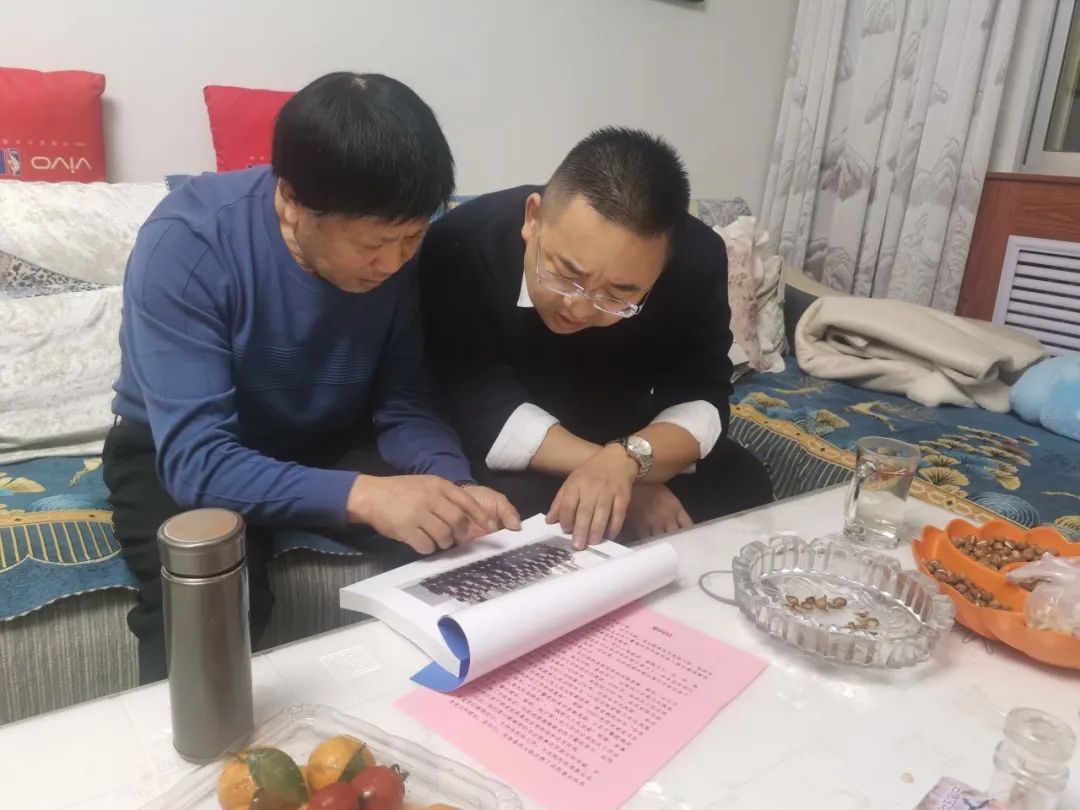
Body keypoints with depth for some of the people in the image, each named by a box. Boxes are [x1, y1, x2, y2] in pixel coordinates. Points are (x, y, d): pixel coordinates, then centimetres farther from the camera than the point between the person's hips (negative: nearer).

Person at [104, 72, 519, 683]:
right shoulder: (185, 246, -30)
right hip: (182, 452, -3)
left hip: (328, 438, 4)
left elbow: (403, 402, -12)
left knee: (451, 542, -18)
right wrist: (359, 494, -47)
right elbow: (197, 460, -33)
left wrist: (453, 485, -32)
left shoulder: (400, 242, -18)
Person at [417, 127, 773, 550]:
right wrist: (631, 483, -30)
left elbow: (701, 402, -19)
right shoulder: (460, 246, -31)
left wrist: (626, 460, -41)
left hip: (628, 435, 3)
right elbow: (481, 414, -30)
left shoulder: (698, 260, -23)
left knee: (742, 490, -9)